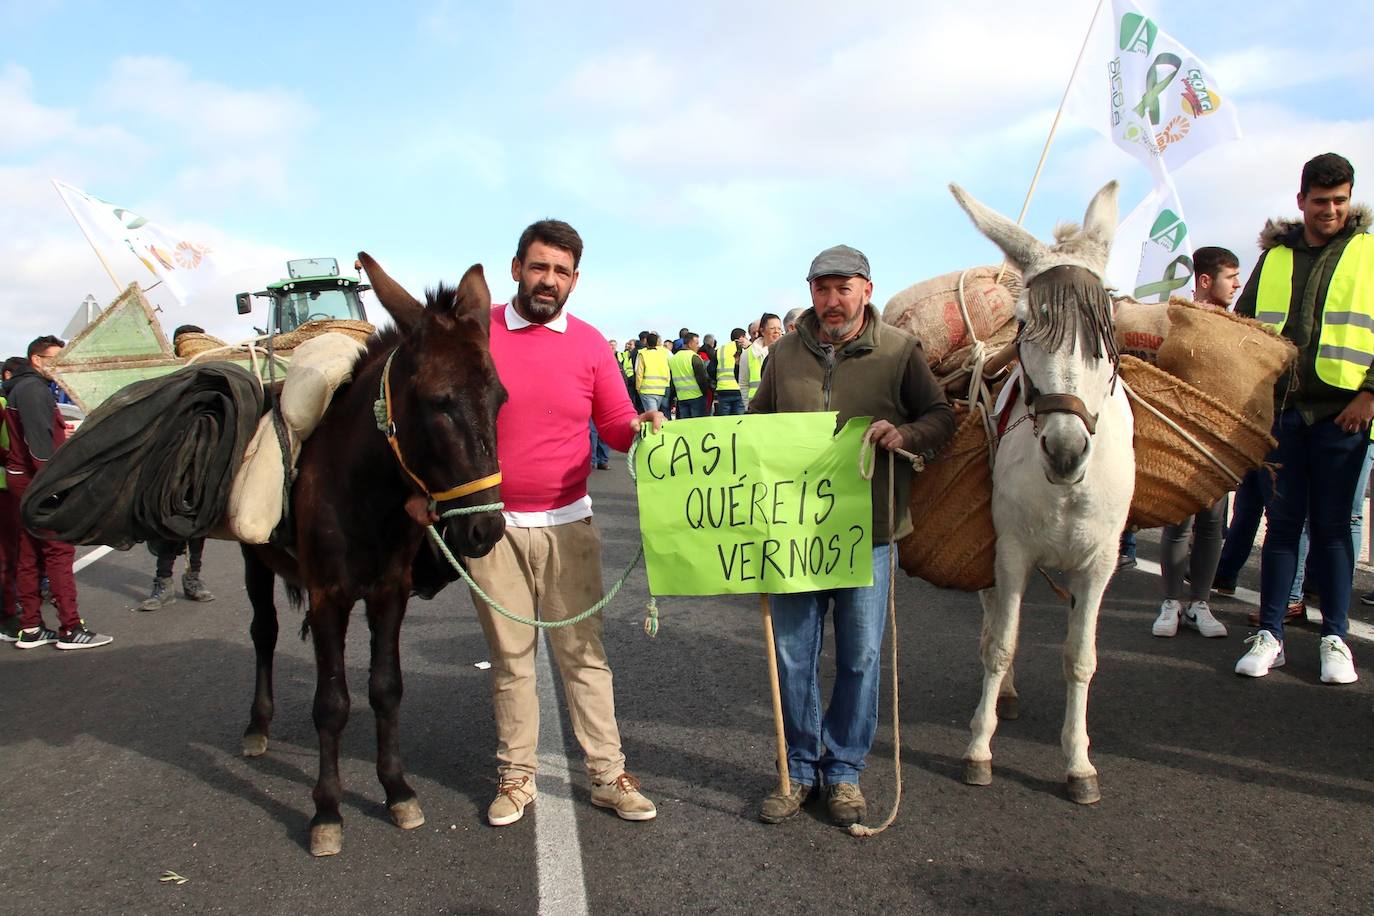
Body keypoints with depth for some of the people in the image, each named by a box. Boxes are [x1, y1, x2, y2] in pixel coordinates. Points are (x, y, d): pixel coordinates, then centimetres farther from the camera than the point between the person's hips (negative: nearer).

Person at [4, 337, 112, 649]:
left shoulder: (20, 388, 21)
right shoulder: (33, 388, -12)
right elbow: (38, 439, -20)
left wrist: (59, 432, 16)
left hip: (25, 480, 10)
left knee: (30, 555, 10)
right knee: (59, 552, -9)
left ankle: (30, 628, 14)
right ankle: (71, 629, -9)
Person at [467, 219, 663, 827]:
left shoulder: (590, 344, 2)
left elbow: (618, 428, 5)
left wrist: (642, 427, -18)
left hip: (566, 524, 0)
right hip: (491, 524, 0)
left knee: (583, 651, 6)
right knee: (509, 656, 10)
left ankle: (608, 775, 17)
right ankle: (516, 776, 24)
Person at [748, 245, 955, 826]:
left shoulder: (899, 351, -2)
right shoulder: (786, 353, 6)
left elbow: (942, 416, 1)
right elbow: (755, 423, 16)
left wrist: (908, 435, -20)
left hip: (868, 532, -2)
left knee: (859, 658, 8)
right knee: (792, 656, 9)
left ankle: (844, 771, 27)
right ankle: (800, 768, 26)